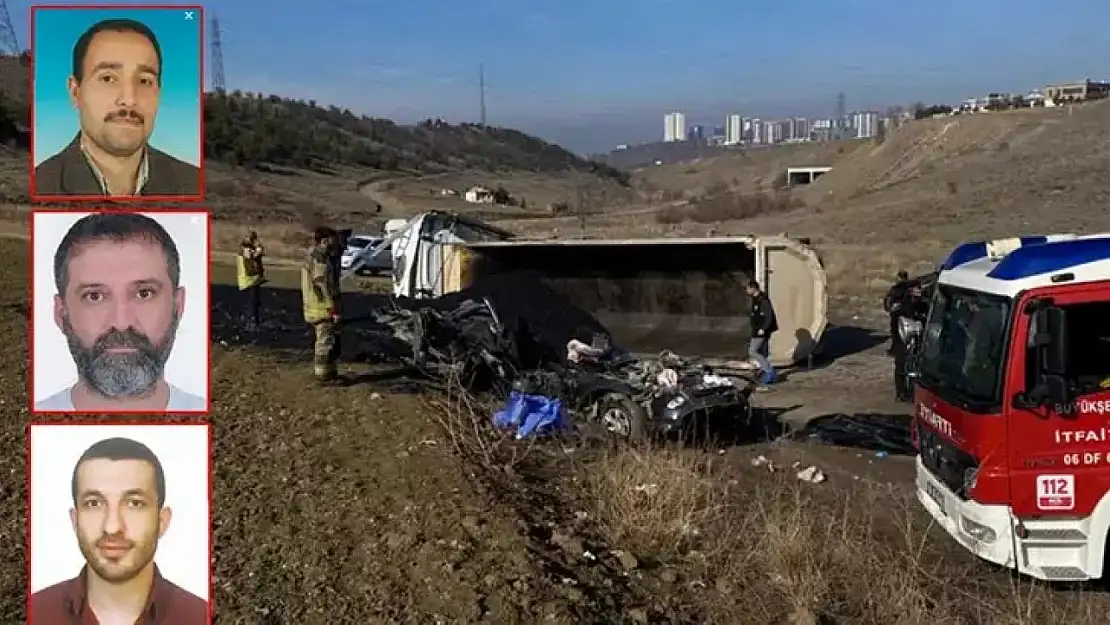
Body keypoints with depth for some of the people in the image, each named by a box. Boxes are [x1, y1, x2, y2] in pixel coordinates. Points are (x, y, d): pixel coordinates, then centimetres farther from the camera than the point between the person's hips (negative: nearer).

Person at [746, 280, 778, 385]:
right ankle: (768, 375, 16)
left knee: (752, 351, -10)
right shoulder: (756, 299, 14)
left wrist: (763, 329, -25)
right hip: (757, 331, 10)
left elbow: (769, 316, -23)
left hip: (761, 332, -10)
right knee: (762, 354, 11)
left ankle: (770, 370, -8)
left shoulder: (763, 300, -17)